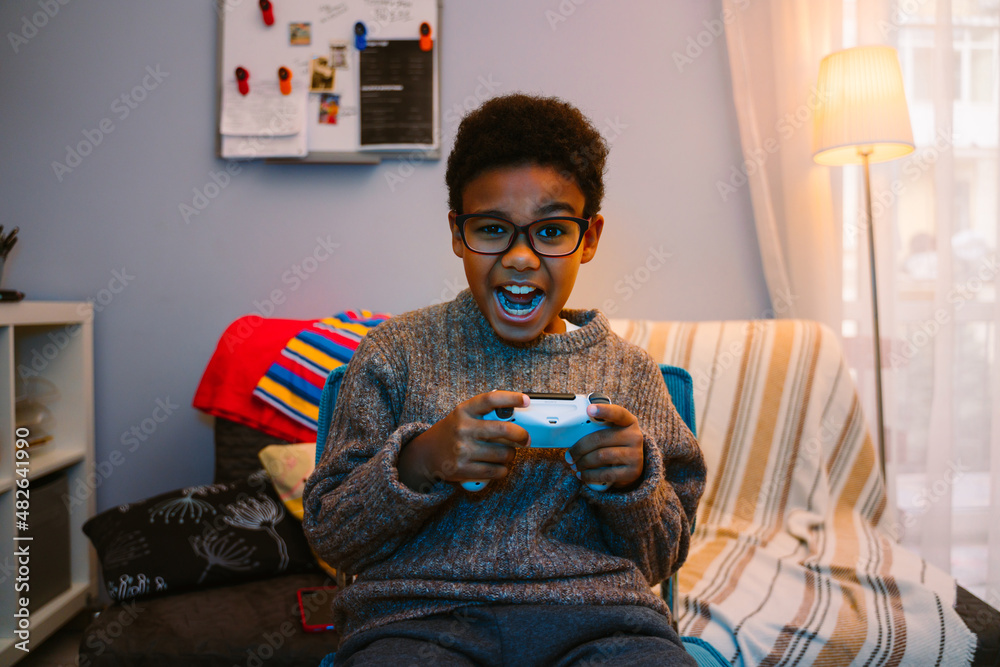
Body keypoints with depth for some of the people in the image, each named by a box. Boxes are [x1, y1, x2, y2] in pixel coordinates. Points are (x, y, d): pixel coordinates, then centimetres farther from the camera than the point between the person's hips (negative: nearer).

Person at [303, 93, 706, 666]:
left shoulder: (629, 370, 9)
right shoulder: (397, 352, 4)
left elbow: (662, 560, 14)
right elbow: (328, 537, 4)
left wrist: (635, 482, -7)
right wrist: (420, 462, -15)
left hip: (597, 610, 2)